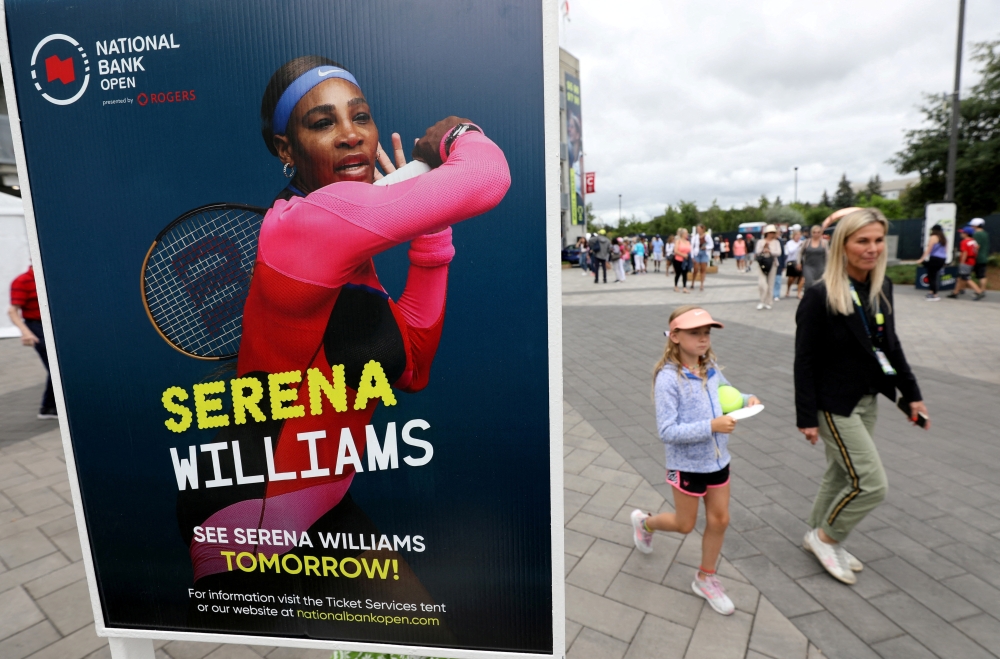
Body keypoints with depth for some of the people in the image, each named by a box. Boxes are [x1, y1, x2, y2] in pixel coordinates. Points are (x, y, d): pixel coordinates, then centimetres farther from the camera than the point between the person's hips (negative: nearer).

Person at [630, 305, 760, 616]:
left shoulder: (710, 368, -3)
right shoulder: (668, 378, -24)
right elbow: (667, 431, -26)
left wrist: (748, 400, -6)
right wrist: (712, 426, -33)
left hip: (717, 460, 6)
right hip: (687, 464, -6)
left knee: (719, 520, 14)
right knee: (685, 524, 13)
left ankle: (706, 579, 36)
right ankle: (644, 521, 44)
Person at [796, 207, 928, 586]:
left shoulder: (881, 288, 1)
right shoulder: (820, 297, -20)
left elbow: (890, 344, 12)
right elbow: (804, 361, -18)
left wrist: (911, 393, 12)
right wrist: (807, 417, -17)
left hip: (867, 400, 8)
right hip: (834, 404, -7)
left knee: (843, 474, 19)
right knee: (872, 483, -4)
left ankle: (820, 537, 38)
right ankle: (825, 536, 20)